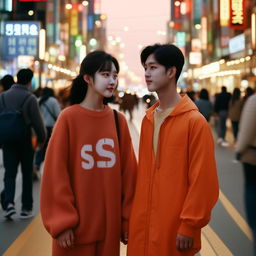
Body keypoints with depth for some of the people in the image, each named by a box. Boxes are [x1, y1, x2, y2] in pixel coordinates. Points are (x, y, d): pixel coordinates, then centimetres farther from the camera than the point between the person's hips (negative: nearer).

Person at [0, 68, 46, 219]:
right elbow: (38, 122, -9)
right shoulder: (30, 98, -10)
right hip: (26, 142, -3)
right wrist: (42, 139, 7)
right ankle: (26, 208, 14)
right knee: (27, 175, 9)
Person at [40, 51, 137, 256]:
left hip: (110, 223, 4)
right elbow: (56, 172, -9)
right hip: (76, 223, -3)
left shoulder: (119, 120, 4)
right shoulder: (68, 118, -8)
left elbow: (128, 172, 6)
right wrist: (61, 222, -11)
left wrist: (127, 219, 4)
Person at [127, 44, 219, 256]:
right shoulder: (148, 119, 9)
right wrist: (137, 214, 11)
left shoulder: (195, 121, -11)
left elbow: (202, 181, -13)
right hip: (143, 224, 6)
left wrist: (189, 226, -14)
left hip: (174, 227, -6)